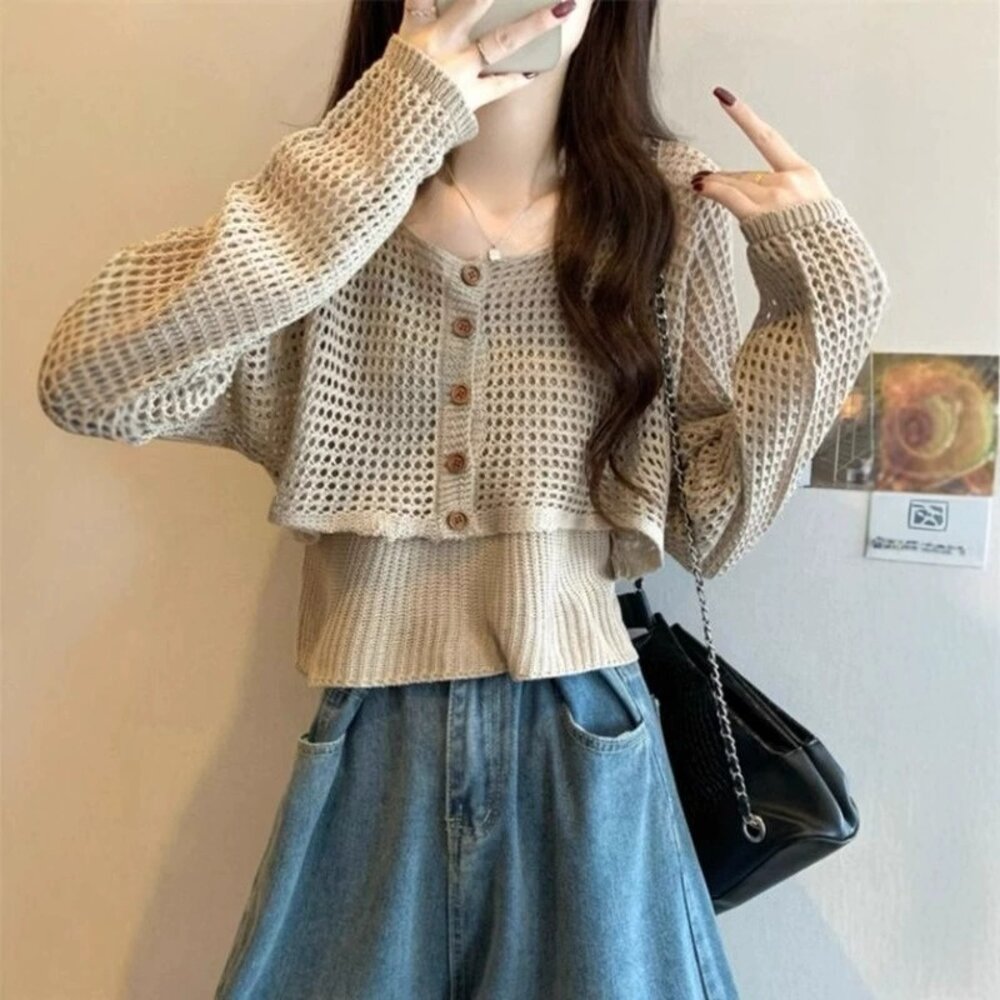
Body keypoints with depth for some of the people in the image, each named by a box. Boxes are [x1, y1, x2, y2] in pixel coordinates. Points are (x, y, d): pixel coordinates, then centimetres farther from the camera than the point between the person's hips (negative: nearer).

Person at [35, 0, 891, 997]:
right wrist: (374, 141, -22)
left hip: (584, 752, 1)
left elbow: (709, 521, -1)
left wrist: (819, 287, -8)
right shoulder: (327, 198, -2)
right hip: (368, 752, 0)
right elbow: (84, 382, -20)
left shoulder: (668, 206, 0)